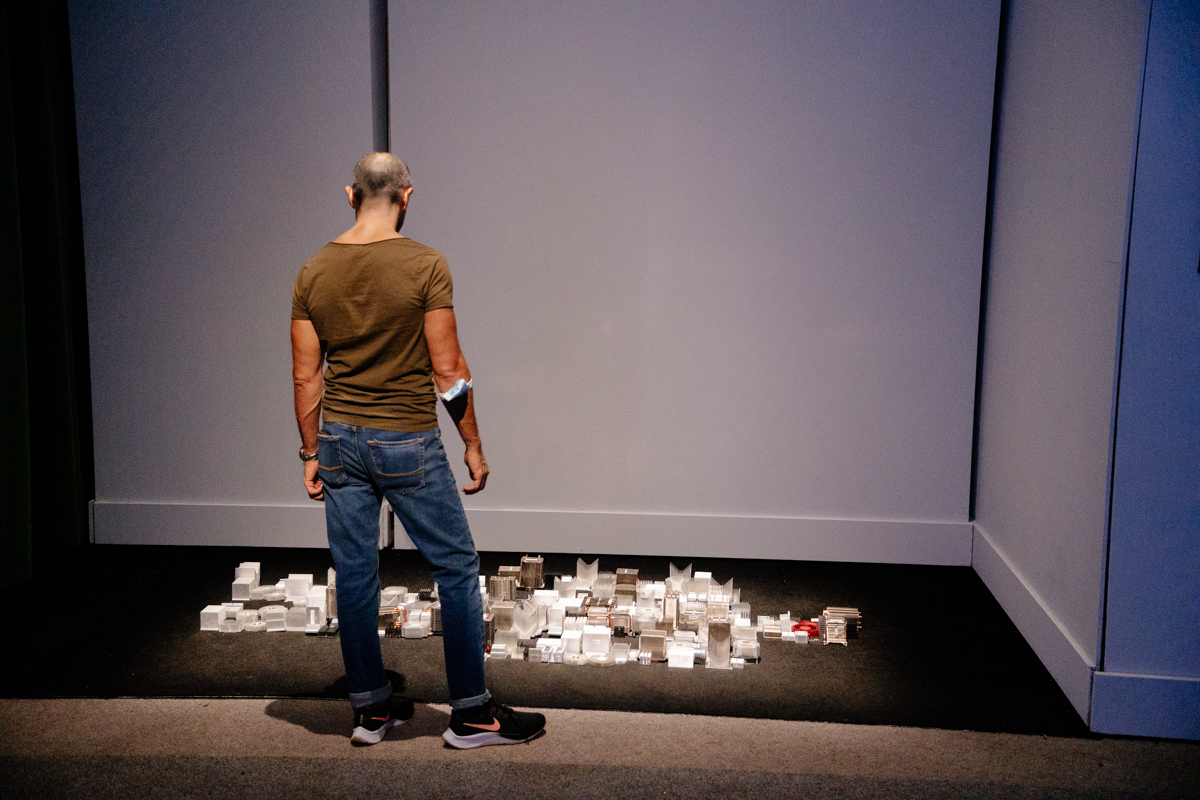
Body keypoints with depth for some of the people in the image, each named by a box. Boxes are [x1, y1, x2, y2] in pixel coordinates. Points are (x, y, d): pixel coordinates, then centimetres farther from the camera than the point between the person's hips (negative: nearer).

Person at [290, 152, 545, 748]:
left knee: (354, 576, 12)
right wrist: (472, 445, -2)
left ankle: (371, 707, 23)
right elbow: (447, 368, -12)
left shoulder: (313, 272, 2)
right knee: (457, 569, 6)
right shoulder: (425, 265, -11)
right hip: (407, 442, -5)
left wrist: (312, 454, 12)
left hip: (339, 439, 5)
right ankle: (471, 713, 12)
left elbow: (306, 375, 4)